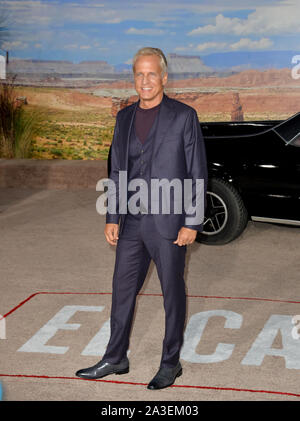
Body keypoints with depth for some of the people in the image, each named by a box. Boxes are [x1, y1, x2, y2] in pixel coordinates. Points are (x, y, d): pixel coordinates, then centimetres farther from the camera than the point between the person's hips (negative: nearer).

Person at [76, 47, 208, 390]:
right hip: (132, 222, 5)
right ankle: (115, 359, 26)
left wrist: (192, 223, -11)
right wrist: (112, 217, 7)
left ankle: (171, 362, 21)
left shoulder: (184, 116, -6)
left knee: (173, 293, 7)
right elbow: (117, 171, 13)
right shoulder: (125, 117, 10)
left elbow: (197, 173, -6)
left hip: (169, 222, -5)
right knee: (123, 289, 12)